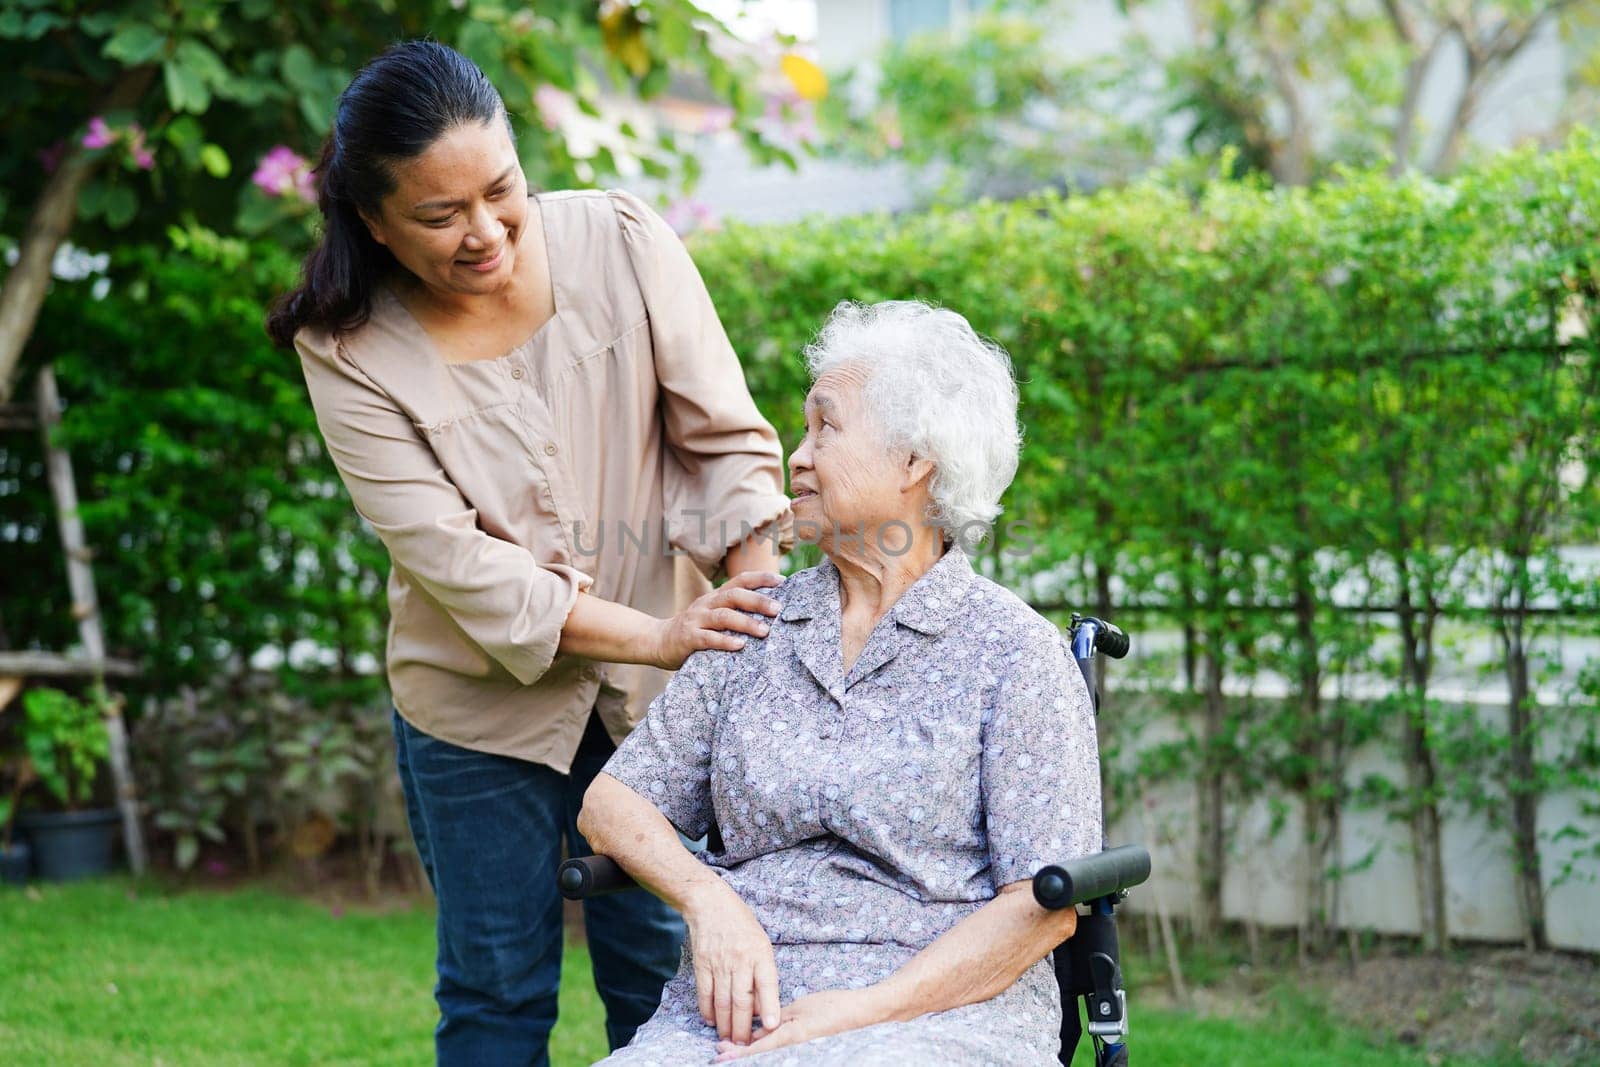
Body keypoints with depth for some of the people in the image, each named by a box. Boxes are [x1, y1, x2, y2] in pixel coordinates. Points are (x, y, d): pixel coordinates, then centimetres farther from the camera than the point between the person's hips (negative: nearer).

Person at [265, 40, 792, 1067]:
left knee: (666, 968, 10)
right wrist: (660, 636, -26)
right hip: (481, 704, -1)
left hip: (655, 691, 1)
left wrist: (761, 610, -19)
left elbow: (725, 440, -7)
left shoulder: (622, 243, -12)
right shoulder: (347, 351, -15)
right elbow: (453, 560, -19)